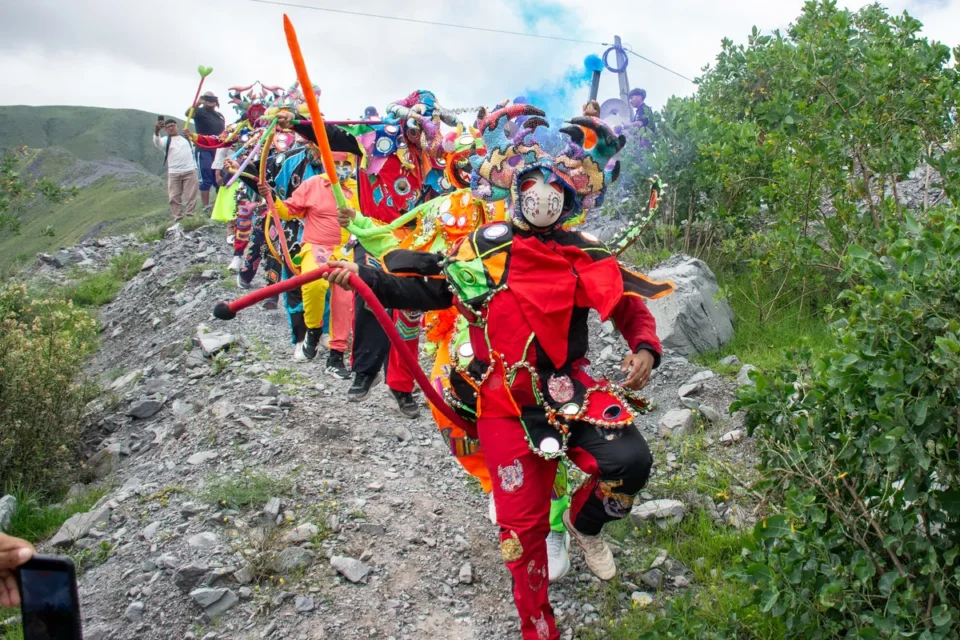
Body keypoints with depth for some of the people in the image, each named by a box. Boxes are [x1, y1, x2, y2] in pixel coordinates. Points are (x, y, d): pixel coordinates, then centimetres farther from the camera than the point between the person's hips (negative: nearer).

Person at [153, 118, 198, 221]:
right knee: (174, 196, -3)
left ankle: (190, 215, 6)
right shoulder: (166, 140, 6)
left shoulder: (186, 137, 17)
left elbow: (193, 151, 21)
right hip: (173, 173, -1)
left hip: (190, 171, 1)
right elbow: (157, 143, -17)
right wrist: (157, 131, -37)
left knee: (191, 195, 0)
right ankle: (178, 218, 2)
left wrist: (195, 166, 13)